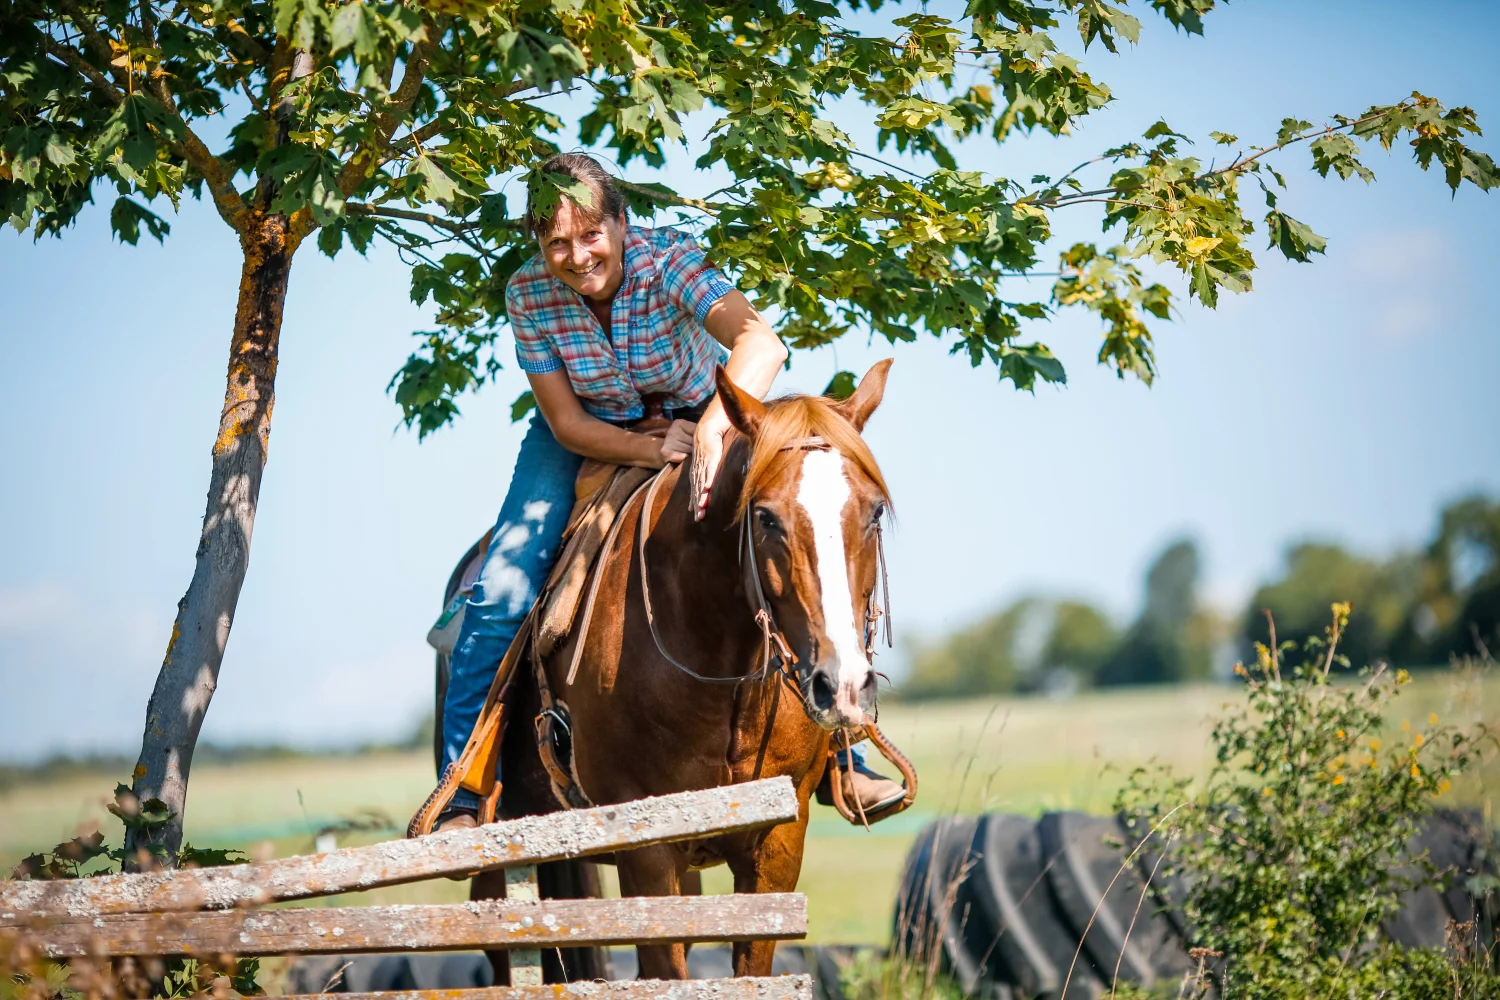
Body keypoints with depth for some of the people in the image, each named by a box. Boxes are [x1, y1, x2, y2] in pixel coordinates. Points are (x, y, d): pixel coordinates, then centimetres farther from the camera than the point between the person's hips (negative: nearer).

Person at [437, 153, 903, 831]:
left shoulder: (666, 259, -30)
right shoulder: (528, 293, -22)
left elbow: (761, 343, -47)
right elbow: (566, 422, -15)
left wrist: (712, 430, -64)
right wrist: (652, 452, -32)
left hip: (692, 418, 0)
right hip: (585, 434, 1)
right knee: (502, 590, -17)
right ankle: (459, 792, -7)